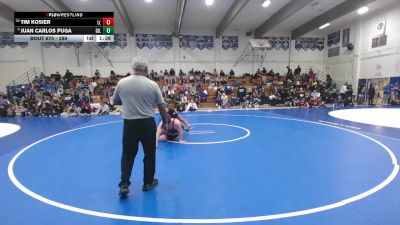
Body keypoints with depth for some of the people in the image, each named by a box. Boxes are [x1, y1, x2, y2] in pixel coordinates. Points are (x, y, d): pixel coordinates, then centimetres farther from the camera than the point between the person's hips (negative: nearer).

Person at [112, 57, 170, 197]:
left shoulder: (121, 83, -2)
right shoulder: (152, 84, -8)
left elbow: (115, 102, 11)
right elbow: (161, 106, -3)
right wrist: (165, 121, 12)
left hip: (129, 123, 2)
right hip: (147, 123, -1)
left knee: (127, 155, 13)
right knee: (149, 154, 14)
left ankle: (124, 185, 9)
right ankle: (148, 182, 27)